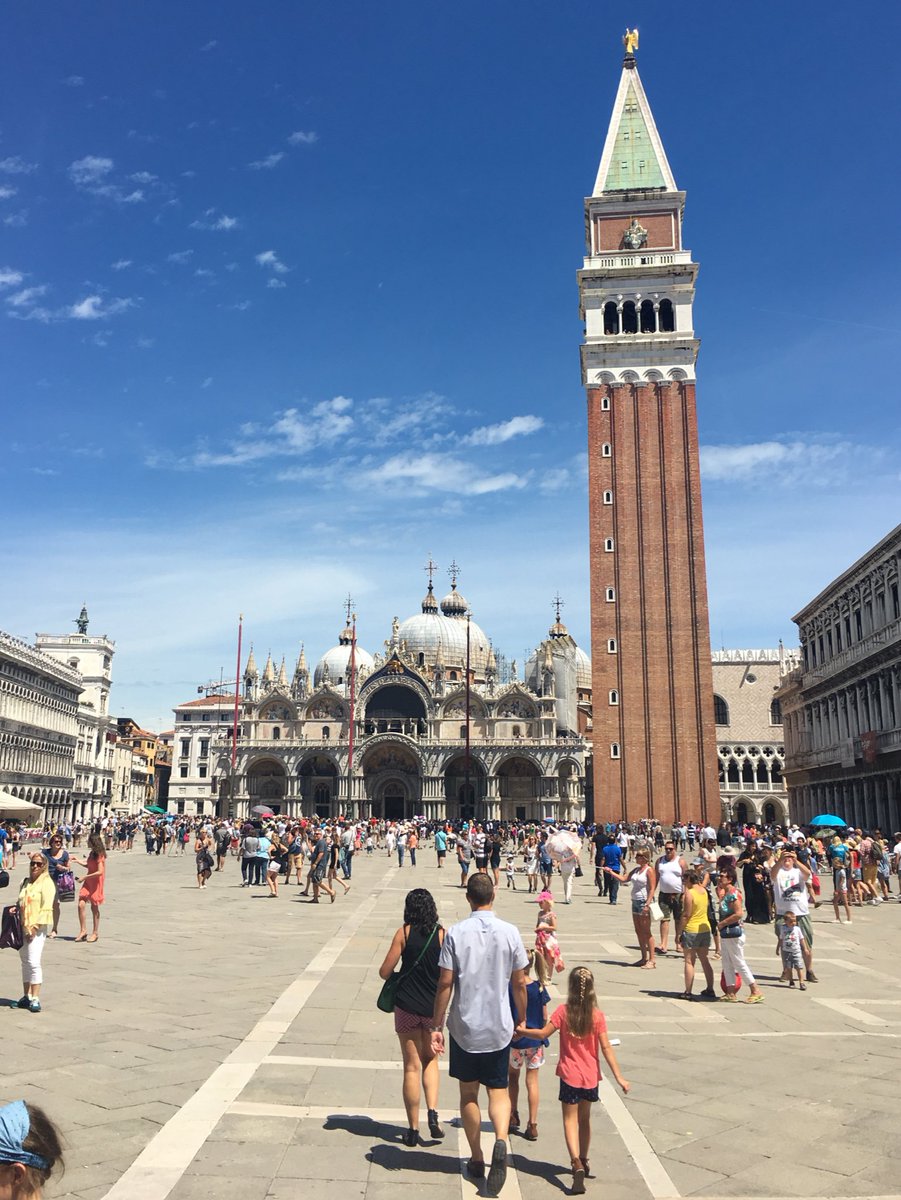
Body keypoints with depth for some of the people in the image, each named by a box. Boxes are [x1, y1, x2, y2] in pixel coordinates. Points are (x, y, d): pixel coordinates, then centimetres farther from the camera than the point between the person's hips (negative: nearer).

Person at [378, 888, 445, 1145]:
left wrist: (399, 975, 13)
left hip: (407, 1006, -1)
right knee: (430, 1060, 21)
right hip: (433, 1008, 1)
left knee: (412, 1067, 10)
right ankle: (432, 1112, 3)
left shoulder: (404, 933, -9)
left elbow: (384, 972, -9)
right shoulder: (442, 934, -6)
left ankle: (413, 1129, 15)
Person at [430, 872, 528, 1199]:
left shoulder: (456, 933, -11)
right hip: (499, 1027, 1)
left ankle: (476, 1160, 24)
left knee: (468, 1094, 16)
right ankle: (501, 1139, -13)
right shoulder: (510, 932, -7)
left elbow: (445, 983, -10)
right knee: (498, 1090, 13)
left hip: (464, 1027, 0)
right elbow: (520, 983, 0)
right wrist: (521, 1019, 14)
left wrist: (436, 1026, -1)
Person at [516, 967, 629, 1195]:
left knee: (570, 1120, 4)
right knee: (584, 1119, 21)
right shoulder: (597, 1015, -10)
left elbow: (543, 1033, -10)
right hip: (590, 1075, 2)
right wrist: (618, 1077, -6)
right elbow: (606, 1048, -11)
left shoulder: (563, 1011, -13)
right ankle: (583, 1160, 35)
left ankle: (577, 1162, -16)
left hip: (570, 1075, -2)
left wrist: (521, 1030, 6)